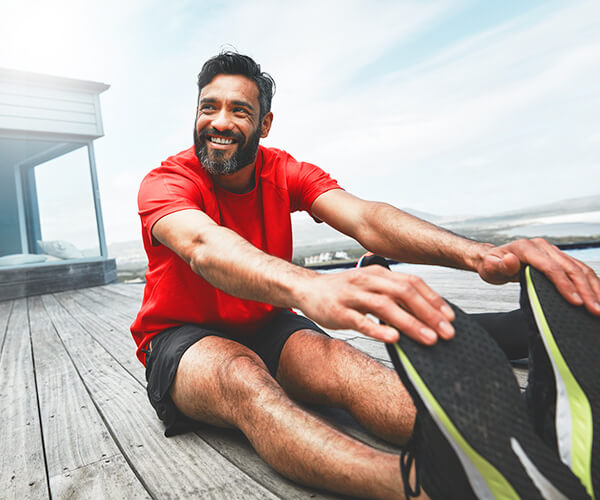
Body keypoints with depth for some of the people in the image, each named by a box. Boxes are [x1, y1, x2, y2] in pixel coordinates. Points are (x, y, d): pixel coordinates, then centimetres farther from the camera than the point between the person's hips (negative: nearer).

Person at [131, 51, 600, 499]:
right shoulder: (165, 181, -14)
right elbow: (204, 245, -40)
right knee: (241, 375, -39)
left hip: (265, 326, 3)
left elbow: (363, 218, -24)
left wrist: (478, 253, -44)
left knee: (347, 367, -31)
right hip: (182, 339, -2)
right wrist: (308, 287, -63)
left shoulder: (284, 172, -5)